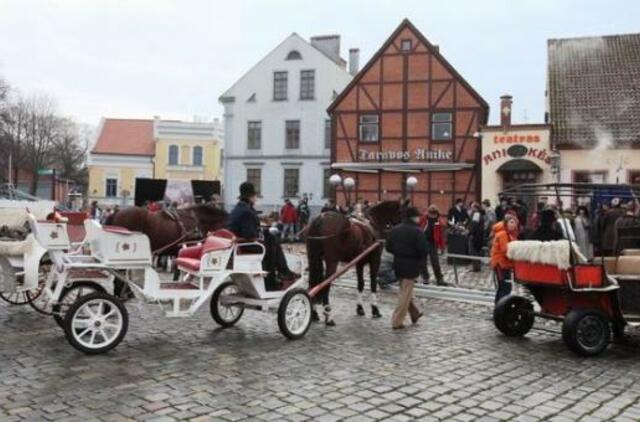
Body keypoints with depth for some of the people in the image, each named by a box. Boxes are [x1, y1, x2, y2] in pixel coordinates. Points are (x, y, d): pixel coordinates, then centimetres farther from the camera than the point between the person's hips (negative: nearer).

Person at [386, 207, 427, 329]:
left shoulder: (395, 229, 4)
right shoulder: (417, 231, -15)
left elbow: (388, 247, 5)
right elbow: (423, 250, -18)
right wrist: (421, 262, 1)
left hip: (398, 264, 7)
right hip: (411, 265, -7)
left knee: (406, 291, 23)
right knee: (405, 293, 1)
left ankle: (415, 313, 36)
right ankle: (397, 321, 2)